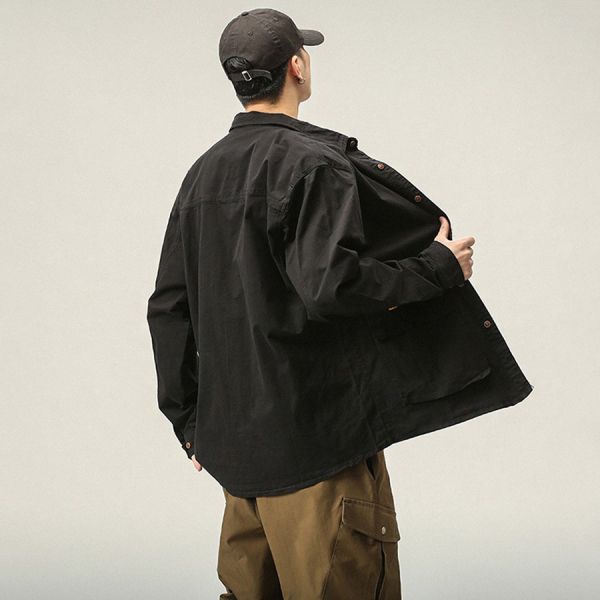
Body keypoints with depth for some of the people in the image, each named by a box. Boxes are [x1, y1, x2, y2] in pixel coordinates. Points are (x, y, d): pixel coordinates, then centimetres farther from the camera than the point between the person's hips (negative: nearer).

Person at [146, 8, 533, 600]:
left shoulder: (204, 174, 10)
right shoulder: (314, 163, -13)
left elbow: (169, 306, 12)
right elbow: (329, 284, -26)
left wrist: (187, 418, 19)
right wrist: (438, 268, -13)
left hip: (233, 435, 8)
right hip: (315, 438, -8)